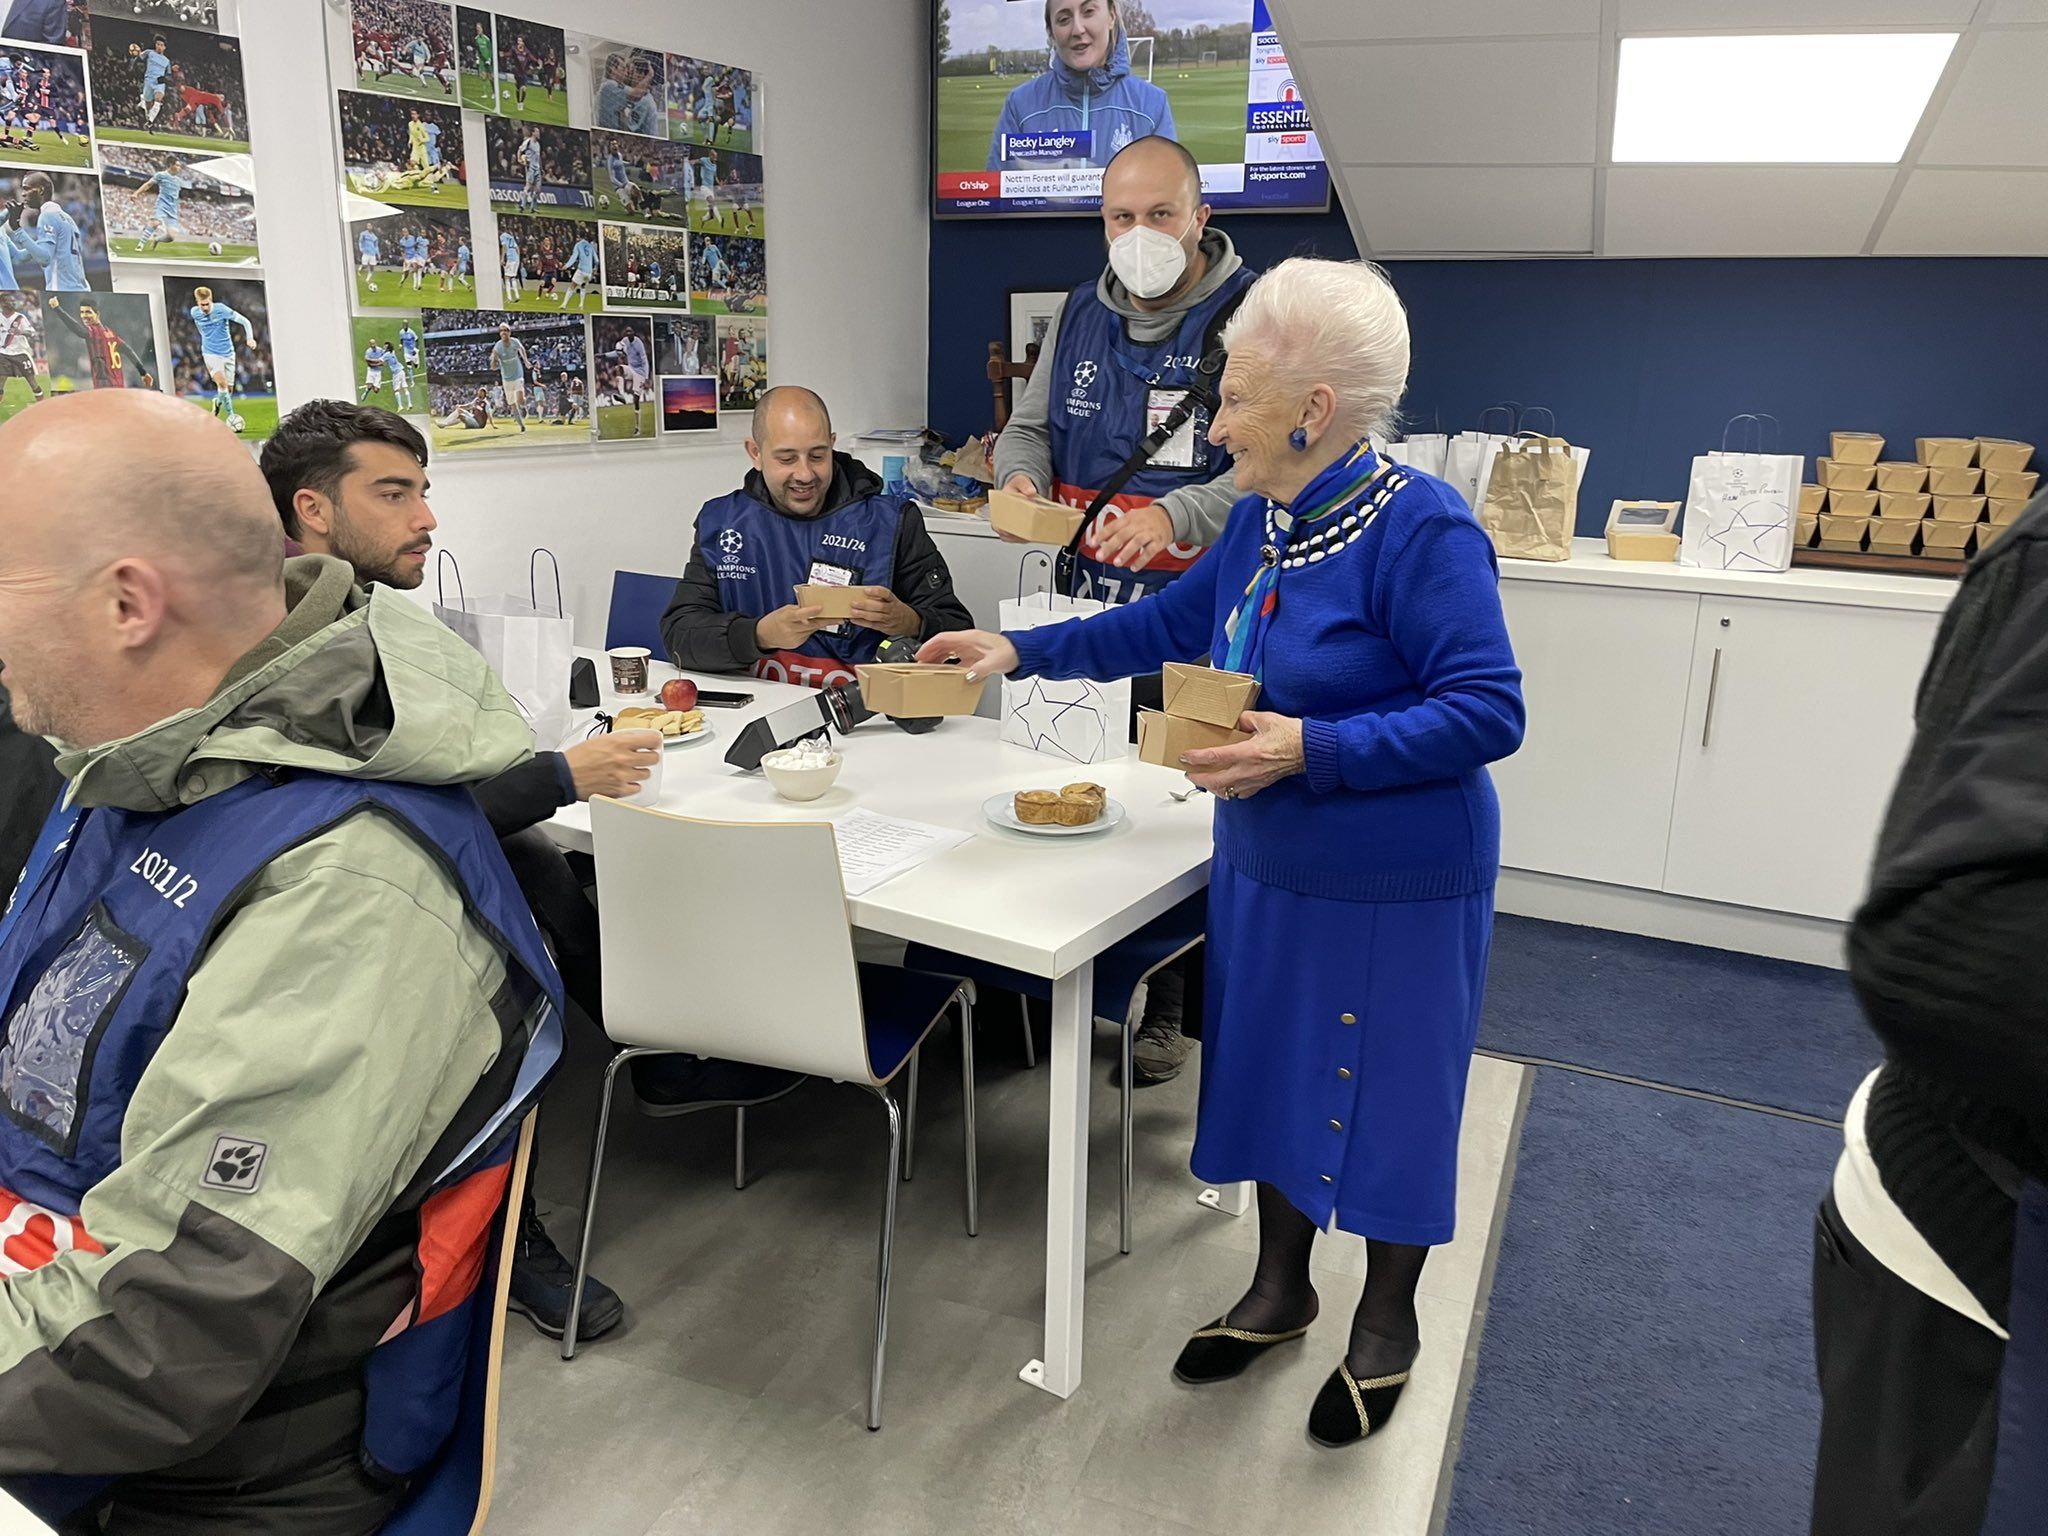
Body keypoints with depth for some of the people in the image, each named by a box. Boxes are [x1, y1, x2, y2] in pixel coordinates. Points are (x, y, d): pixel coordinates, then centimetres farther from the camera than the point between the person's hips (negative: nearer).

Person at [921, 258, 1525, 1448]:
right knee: (1272, 1071, 18)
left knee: (1386, 1096, 10)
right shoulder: (1261, 521, 2)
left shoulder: (1422, 529, -22)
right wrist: (1023, 651, 11)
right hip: (1267, 867, 7)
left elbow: (1489, 713, -24)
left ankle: (1388, 1323, 35)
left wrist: (1312, 748, -31)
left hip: (1395, 887, -7)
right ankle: (1280, 1291, 40)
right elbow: (1169, 624, 15)